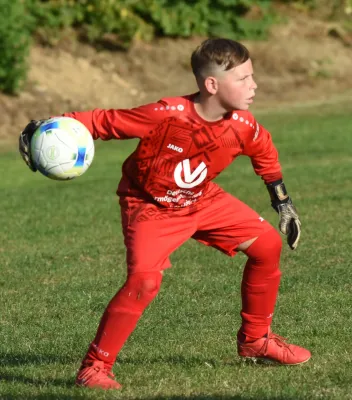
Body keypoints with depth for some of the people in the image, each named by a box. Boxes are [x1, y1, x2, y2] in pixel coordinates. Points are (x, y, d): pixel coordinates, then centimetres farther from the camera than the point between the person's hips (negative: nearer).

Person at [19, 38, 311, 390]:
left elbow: (264, 152, 8)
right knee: (144, 280, -28)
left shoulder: (242, 127, -16)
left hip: (202, 201, 6)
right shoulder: (166, 116, -33)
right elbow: (105, 121, -25)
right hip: (150, 207, -6)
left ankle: (255, 340, 24)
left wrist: (283, 202, 14)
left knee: (267, 244, 3)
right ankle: (94, 367, -14)